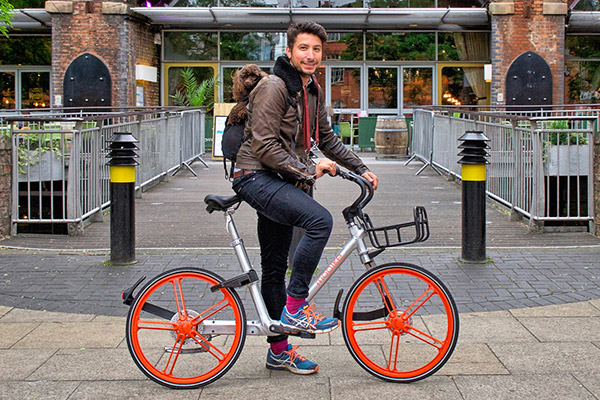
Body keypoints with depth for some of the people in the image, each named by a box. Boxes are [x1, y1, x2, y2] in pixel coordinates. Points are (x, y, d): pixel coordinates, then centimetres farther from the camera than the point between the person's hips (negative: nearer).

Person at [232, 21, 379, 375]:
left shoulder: (314, 91, 13)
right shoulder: (274, 87, -14)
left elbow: (327, 138, 22)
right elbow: (265, 146, -20)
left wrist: (360, 168, 14)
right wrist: (309, 170, -20)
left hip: (282, 182, 9)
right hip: (258, 177, -9)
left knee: (276, 266, 12)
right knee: (320, 220, -29)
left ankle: (279, 350, 20)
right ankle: (295, 307, -18)